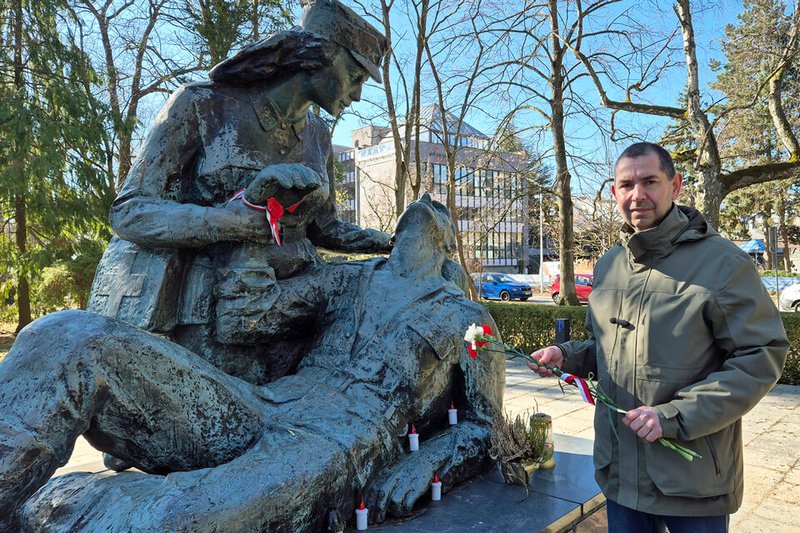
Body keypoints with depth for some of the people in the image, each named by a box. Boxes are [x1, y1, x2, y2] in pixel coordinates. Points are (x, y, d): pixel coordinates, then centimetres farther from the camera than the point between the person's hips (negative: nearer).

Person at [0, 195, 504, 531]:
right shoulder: (353, 279, 26)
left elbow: (482, 427, 14)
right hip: (259, 408, 5)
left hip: (347, 441, -4)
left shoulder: (468, 318, 17)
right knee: (69, 339, -18)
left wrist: (424, 463, -5)